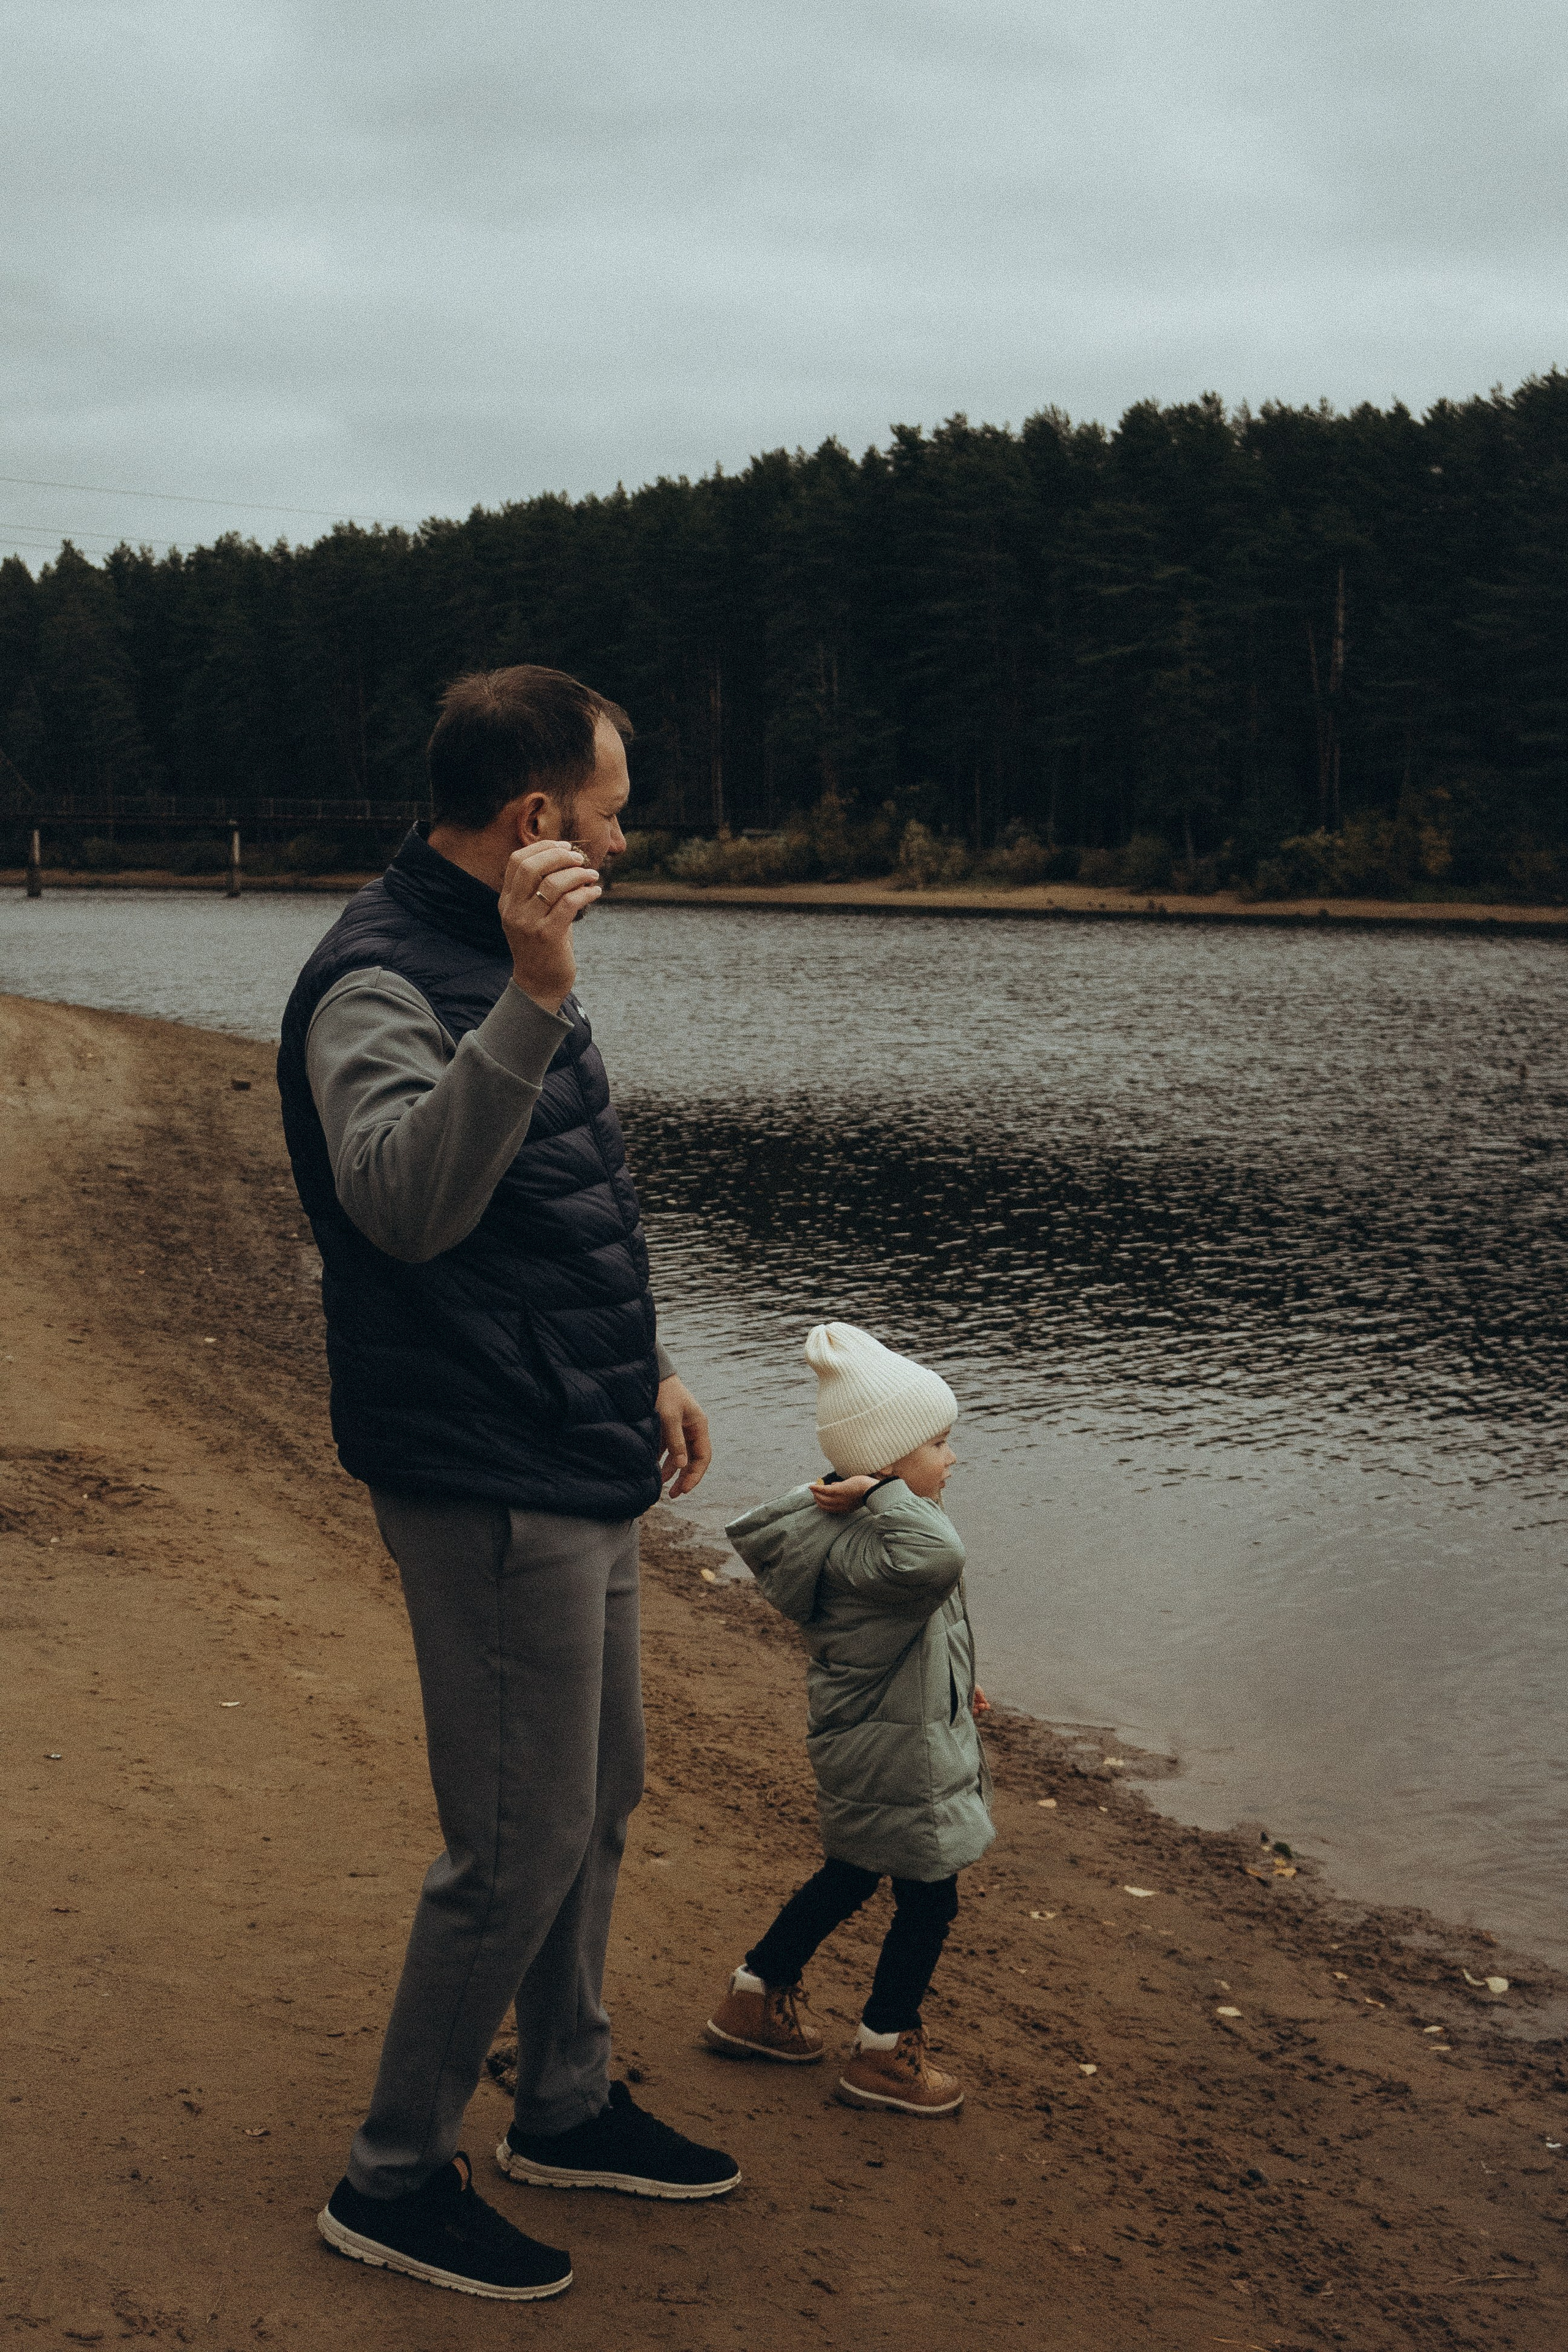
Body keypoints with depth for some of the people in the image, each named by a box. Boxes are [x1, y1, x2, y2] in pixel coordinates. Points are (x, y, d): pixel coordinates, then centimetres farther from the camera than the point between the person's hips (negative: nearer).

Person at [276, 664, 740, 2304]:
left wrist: (638, 1369, 22)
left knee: (596, 1803, 19)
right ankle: (394, 2179, 16)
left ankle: (567, 2107, 36)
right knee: (521, 1845, -2)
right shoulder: (379, 978, -19)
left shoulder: (494, 954, 13)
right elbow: (406, 1202, -39)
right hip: (490, 1487, -10)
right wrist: (532, 998, -47)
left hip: (576, 1467, 10)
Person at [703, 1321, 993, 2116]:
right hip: (894, 1759, -11)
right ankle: (882, 2055, 20)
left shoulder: (852, 1528, 3)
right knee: (928, 1899, 5)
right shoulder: (855, 1549, -31)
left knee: (850, 1878, 25)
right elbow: (936, 1559, -53)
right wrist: (885, 1495, -37)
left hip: (868, 1745, 11)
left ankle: (754, 2000, 37)